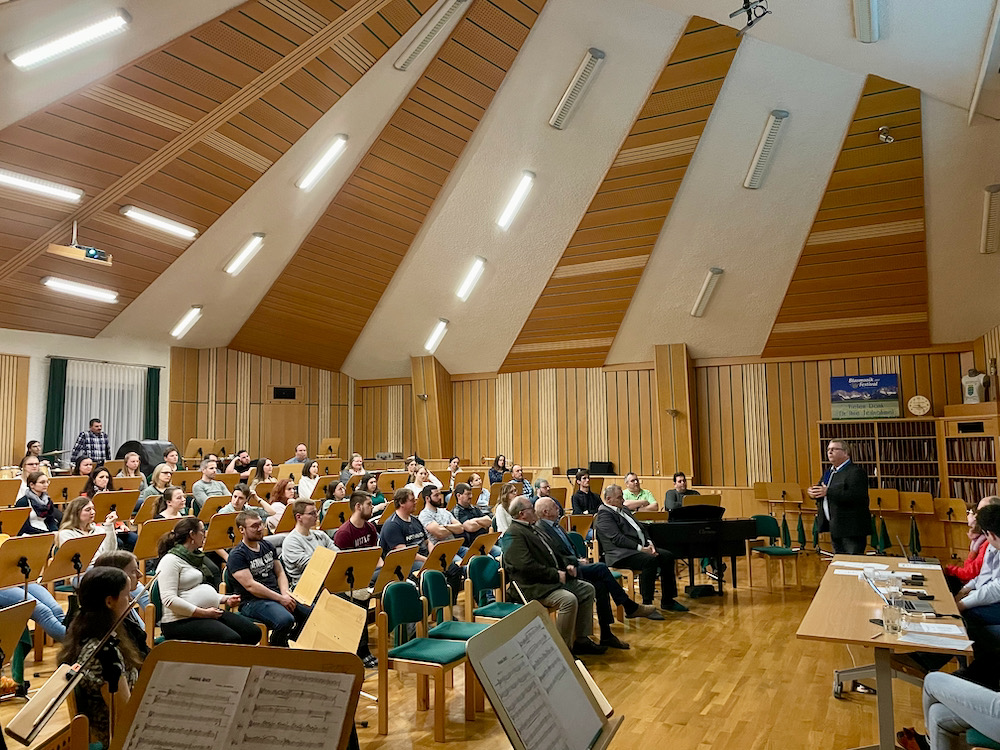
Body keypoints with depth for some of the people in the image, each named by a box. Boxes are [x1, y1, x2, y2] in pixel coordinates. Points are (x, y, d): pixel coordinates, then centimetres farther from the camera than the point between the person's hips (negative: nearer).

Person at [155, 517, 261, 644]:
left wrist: (225, 599, 11)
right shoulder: (170, 560, -9)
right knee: (232, 639, -28)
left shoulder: (197, 556, 20)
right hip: (182, 621, -9)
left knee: (253, 632, -7)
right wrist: (203, 613, -20)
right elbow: (169, 600, -19)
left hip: (210, 613, 9)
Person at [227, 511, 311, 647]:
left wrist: (285, 594, -1)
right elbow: (250, 585, -15)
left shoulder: (267, 546, 17)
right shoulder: (236, 555, -6)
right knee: (285, 620, -35)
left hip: (277, 596, 7)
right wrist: (280, 598, -17)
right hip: (253, 601, -7)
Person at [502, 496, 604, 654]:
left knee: (587, 589, 7)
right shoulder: (514, 534, -15)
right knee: (569, 599, -29)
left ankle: (581, 640, 10)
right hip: (533, 587, -11)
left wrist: (565, 569, 8)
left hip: (552, 579, 11)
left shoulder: (530, 529, 18)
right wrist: (555, 574, -18)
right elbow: (526, 565, -25)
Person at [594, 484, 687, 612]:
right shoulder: (604, 514, -8)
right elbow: (617, 538, -18)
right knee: (650, 560, -31)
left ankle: (667, 601, 1)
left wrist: (649, 543, 2)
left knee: (667, 556, -7)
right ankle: (647, 604, -22)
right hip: (620, 554, -9)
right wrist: (640, 548, -20)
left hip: (641, 547, 9)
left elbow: (641, 527, 23)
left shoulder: (624, 509, 23)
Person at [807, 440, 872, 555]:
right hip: (835, 528, 9)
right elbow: (820, 489, 22)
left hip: (851, 530, -9)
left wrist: (828, 492, -27)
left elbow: (857, 496, -26)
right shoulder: (828, 472, 16)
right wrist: (813, 492, -4)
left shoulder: (856, 472, -13)